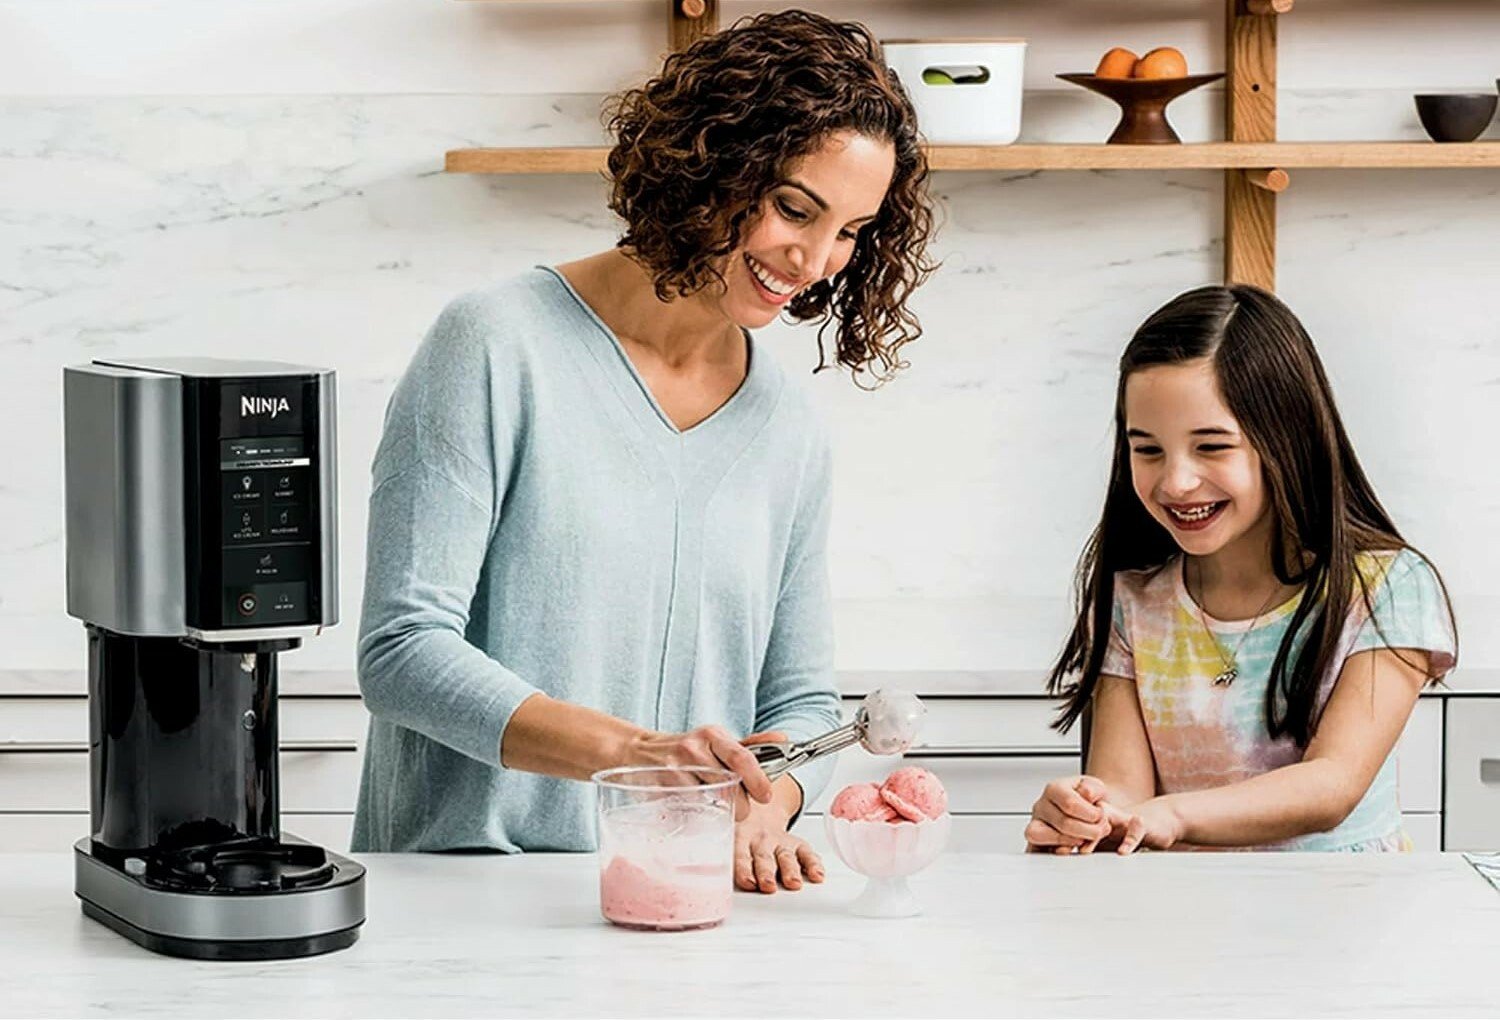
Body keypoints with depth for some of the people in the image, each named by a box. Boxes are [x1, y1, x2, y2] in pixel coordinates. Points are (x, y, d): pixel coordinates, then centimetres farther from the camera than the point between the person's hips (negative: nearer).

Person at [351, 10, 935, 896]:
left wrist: (761, 807, -6)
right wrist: (627, 750, -24)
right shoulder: (502, 347, -5)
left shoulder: (788, 429, 13)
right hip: (465, 888, -4)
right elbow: (404, 651, -11)